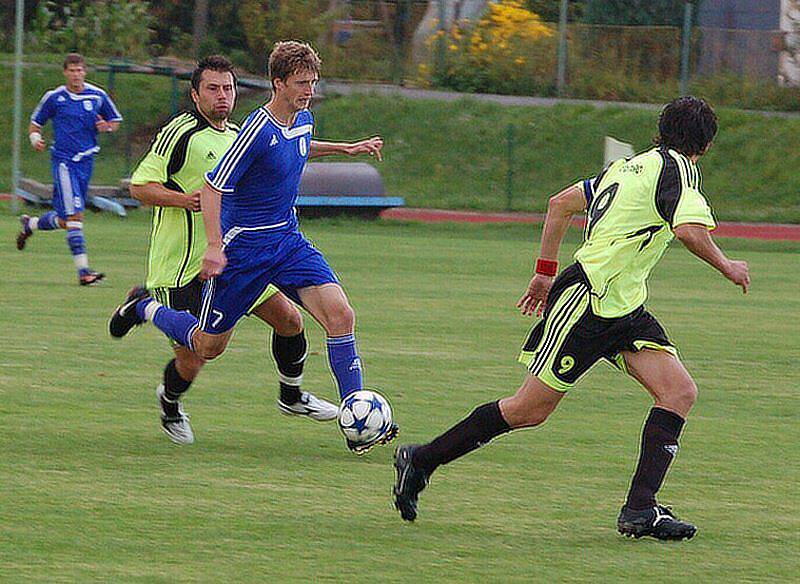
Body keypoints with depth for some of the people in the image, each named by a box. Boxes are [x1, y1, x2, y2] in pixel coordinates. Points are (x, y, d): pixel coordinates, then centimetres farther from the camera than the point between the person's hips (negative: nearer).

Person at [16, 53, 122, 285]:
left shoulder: (98, 96, 6)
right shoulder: (54, 97, -1)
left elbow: (116, 121, 17)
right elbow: (35, 123, 10)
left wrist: (107, 126, -6)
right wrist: (35, 138, -12)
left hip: (86, 161, 4)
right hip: (63, 160, -4)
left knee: (64, 219, 13)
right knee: (75, 214, -16)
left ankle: (30, 224, 43)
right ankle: (83, 271, -18)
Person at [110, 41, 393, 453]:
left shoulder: (303, 119, 3)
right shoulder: (258, 130, -22)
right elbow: (212, 186, -20)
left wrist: (344, 149, 26)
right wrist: (214, 246, -26)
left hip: (288, 241, 6)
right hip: (242, 247, -6)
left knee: (340, 314, -14)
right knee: (208, 346, 6)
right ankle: (145, 308, 36)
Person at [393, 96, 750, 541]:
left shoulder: (630, 166, 17)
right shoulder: (678, 170, -8)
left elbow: (561, 202, 23)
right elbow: (689, 230, -26)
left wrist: (545, 272, 27)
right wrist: (725, 266, -9)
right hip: (586, 300, -9)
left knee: (680, 392, -4)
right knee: (529, 411, -3)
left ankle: (640, 509, -8)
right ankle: (420, 461, 10)